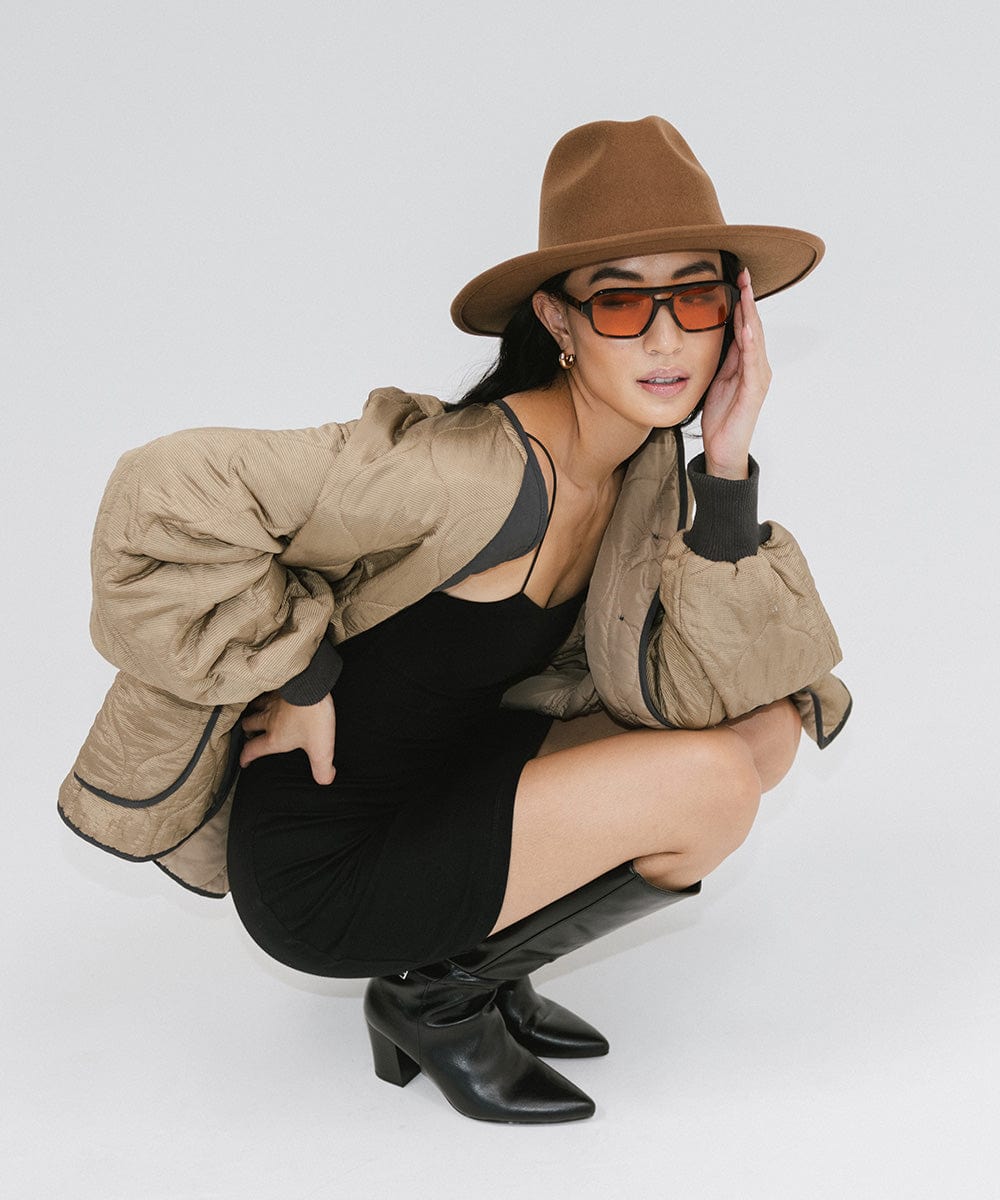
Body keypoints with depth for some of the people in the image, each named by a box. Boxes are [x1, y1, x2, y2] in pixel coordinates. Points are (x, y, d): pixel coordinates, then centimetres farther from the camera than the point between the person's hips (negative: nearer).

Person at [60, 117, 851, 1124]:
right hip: (328, 863, -8)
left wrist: (728, 466, -19)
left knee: (770, 726, 0)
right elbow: (164, 497, -31)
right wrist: (302, 675, -21)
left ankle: (477, 966, 10)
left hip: (450, 783, 8)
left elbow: (700, 695, -11)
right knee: (712, 783, -20)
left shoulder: (649, 455, -3)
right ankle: (438, 994, 2)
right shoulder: (484, 476, -29)